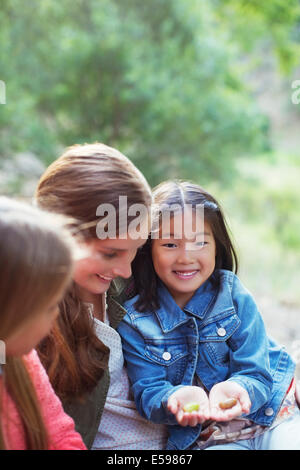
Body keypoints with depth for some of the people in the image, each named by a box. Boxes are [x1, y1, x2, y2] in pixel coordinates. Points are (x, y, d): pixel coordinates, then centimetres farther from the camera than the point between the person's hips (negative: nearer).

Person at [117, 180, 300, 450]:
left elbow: (256, 373, -7)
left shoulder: (233, 295, -5)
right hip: (204, 438, 0)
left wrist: (234, 389, -30)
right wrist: (175, 399, -31)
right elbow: (147, 393, -8)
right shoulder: (134, 322, -7)